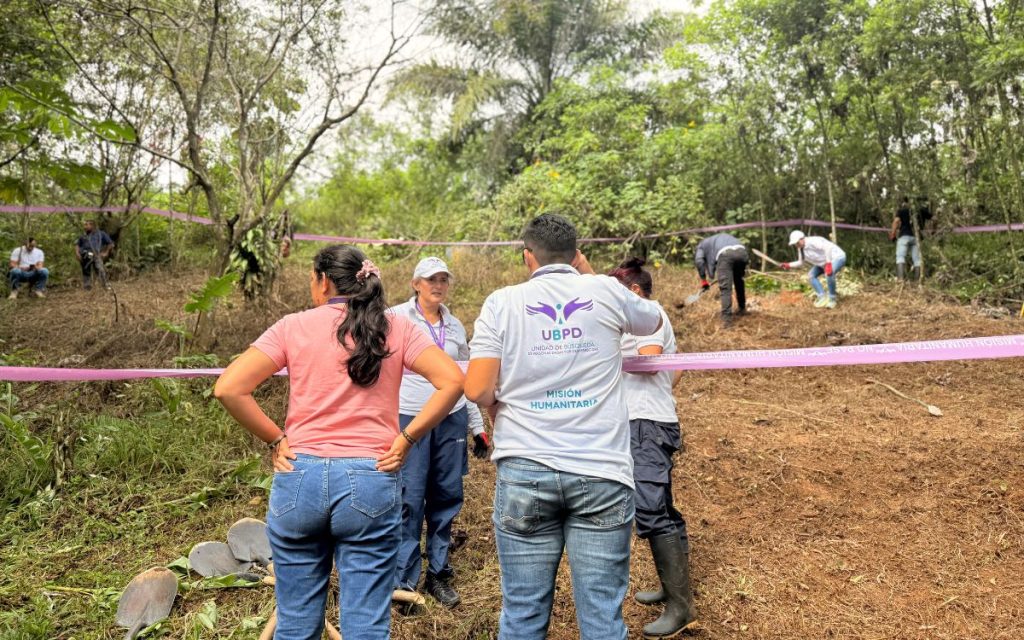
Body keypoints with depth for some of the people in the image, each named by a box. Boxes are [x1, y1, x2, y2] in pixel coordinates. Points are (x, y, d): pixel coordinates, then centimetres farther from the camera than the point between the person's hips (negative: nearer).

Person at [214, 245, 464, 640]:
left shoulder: (293, 326, 1)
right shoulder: (396, 329, 3)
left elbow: (228, 389, -7)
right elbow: (452, 381, -7)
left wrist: (275, 440, 1)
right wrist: (405, 439, -2)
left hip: (299, 478, 1)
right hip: (371, 483, 0)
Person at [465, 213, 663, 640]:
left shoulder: (502, 302, 2)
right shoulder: (605, 291, 4)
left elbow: (477, 390, -5)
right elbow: (653, 321, 25)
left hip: (524, 471, 0)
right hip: (600, 472, 0)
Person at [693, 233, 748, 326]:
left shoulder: (702, 244, 31)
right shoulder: (723, 237, 46)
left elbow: (698, 261, 12)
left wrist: (703, 280, 15)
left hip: (725, 254, -5)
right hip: (741, 251, 5)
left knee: (725, 288, -5)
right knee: (739, 281, 27)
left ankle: (726, 318, -13)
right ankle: (742, 309, 36)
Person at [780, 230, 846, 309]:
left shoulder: (812, 241, -30)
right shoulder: (800, 248, -1)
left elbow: (827, 248, -39)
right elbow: (800, 262, 10)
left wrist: (828, 263, -44)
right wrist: (788, 265, -5)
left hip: (837, 257, -10)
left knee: (829, 274, -35)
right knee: (811, 276, 1)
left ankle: (832, 300, -16)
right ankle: (823, 298, 0)